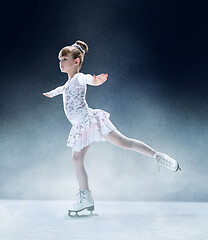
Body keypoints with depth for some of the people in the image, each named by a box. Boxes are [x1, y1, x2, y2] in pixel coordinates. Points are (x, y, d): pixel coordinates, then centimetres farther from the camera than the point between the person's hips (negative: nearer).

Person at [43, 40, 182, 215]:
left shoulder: (79, 77, -9)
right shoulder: (69, 82, 19)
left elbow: (86, 78, -36)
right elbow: (63, 88, 45)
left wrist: (94, 80, -59)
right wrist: (52, 93, 63)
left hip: (91, 120, -9)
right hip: (81, 127, 9)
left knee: (123, 142, -12)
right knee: (77, 159, 4)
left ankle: (158, 157, 0)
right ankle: (86, 198, 8)